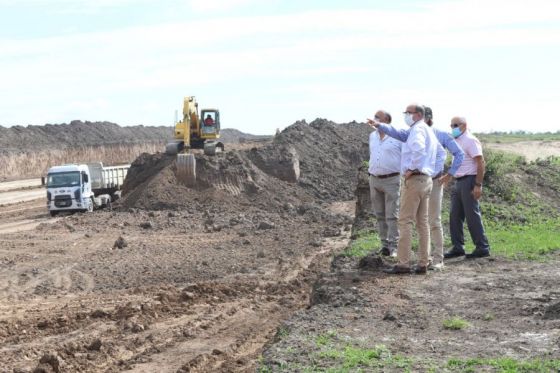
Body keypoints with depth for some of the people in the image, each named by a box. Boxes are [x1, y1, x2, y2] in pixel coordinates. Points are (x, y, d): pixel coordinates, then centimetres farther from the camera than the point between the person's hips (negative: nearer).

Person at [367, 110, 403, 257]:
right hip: (374, 180, 6)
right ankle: (384, 244, 15)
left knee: (392, 216, -6)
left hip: (392, 180, -6)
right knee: (380, 215, 8)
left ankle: (393, 247, -3)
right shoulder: (372, 136, 13)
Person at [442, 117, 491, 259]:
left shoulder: (470, 141, -10)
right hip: (458, 182, 9)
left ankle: (482, 247, 0)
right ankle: (458, 247, 13)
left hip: (469, 181, -9)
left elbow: (481, 164, -16)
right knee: (455, 216, 7)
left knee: (472, 215, -6)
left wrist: (478, 185, -21)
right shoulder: (457, 141, 17)